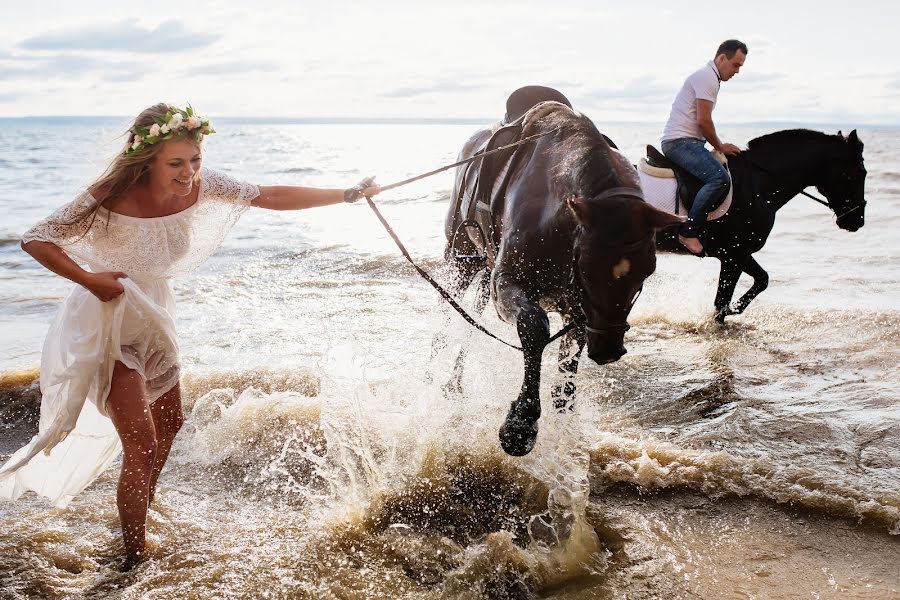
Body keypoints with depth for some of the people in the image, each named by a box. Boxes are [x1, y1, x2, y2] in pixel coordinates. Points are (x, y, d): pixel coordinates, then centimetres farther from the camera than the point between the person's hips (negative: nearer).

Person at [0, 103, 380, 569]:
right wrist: (89, 279, -30)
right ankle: (134, 559, 7)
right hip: (108, 324, -6)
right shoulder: (111, 199, -29)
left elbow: (272, 197, -8)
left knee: (169, 423, 21)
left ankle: (140, 514, 47)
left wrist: (347, 195, -6)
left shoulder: (202, 186, -17)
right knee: (141, 444, -9)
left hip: (153, 314, 7)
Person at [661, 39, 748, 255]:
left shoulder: (710, 77, 23)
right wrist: (720, 146, -4)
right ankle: (688, 232, -26)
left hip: (689, 142, 11)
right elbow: (703, 121, -17)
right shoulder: (707, 77, -11)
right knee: (719, 177, -28)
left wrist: (720, 146, 17)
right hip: (679, 141, -11)